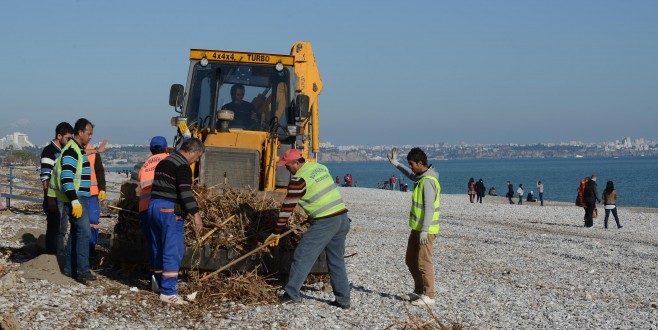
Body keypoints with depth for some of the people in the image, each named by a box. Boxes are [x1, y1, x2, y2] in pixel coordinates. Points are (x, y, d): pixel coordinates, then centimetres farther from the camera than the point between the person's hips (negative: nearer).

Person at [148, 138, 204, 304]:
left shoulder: (164, 162, 19)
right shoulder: (183, 166, -11)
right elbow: (185, 192, -21)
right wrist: (195, 213, -25)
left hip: (153, 206, 10)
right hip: (169, 210, -10)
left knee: (158, 250, 15)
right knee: (173, 251, -8)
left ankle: (162, 284, 24)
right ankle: (168, 292, -10)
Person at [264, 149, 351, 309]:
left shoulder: (299, 179, -10)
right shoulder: (320, 167, 13)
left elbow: (287, 207, -7)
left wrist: (276, 232, 0)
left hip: (325, 222, -8)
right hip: (343, 218, 8)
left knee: (303, 256, -1)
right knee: (337, 261, 13)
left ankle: (292, 293, -2)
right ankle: (343, 300, 14)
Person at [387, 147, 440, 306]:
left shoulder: (428, 181, -19)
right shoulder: (421, 177, 10)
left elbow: (429, 207, -24)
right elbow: (411, 175, 36)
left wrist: (424, 231, -26)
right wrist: (396, 164, 34)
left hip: (425, 230, -10)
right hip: (417, 228, 10)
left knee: (423, 262, -6)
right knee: (411, 260, 17)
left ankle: (428, 296, 1)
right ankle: (419, 291, 26)